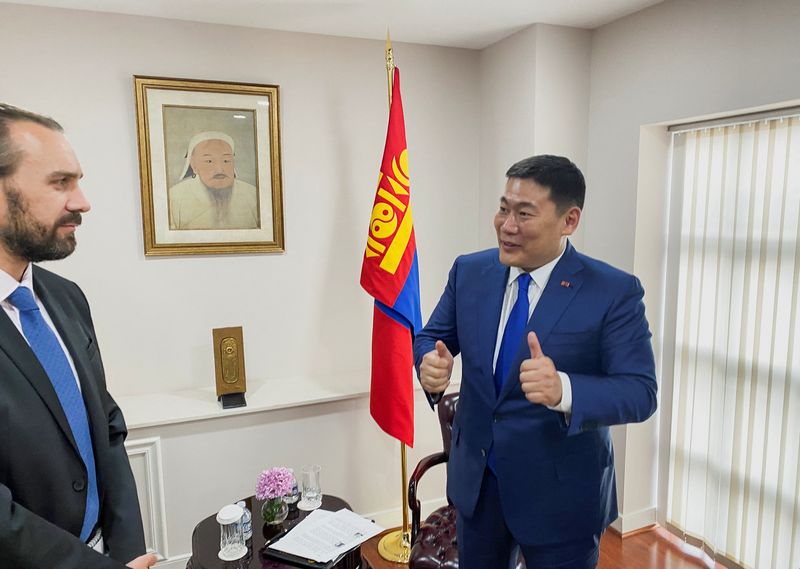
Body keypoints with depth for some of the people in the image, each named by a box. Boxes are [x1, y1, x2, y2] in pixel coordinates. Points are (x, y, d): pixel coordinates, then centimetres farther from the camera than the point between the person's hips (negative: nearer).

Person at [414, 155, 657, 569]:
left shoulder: (614, 292, -16)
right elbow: (431, 336, 4)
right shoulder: (469, 271, -4)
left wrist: (563, 390, -38)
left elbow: (640, 391, -19)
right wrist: (430, 362, -20)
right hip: (475, 481, 4)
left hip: (560, 495, -3)